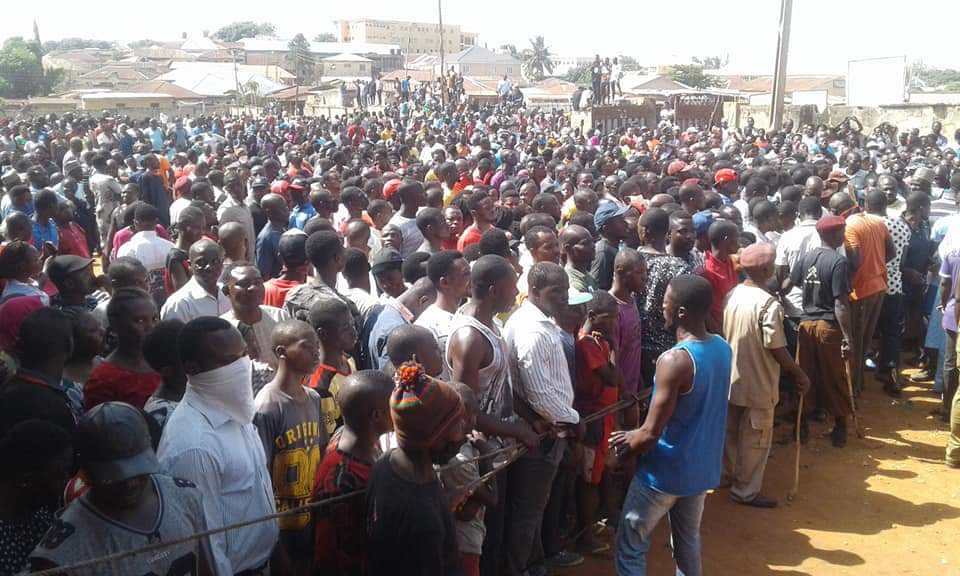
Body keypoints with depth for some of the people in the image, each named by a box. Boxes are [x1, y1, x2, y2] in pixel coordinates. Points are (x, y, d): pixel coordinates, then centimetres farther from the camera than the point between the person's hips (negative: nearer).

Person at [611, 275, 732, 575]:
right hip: (703, 467, 8)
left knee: (630, 547, 8)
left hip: (667, 471, -7)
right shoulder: (722, 347, -2)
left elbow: (651, 435, -25)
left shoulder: (674, 360, -28)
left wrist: (627, 445, -2)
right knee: (688, 542, 23)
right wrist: (639, 435, 13)